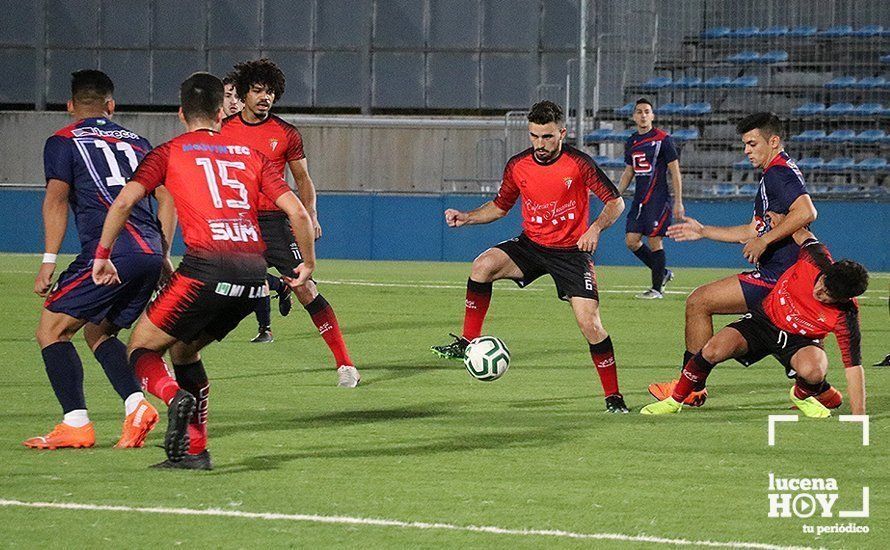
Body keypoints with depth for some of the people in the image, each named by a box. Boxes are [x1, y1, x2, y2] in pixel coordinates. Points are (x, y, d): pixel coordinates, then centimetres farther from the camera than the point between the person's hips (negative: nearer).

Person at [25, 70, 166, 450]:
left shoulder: (63, 142, 8)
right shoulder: (137, 142, 23)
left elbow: (56, 199, -3)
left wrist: (49, 262, -6)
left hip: (108, 252, -6)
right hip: (150, 253, 6)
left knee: (51, 329, 2)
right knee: (98, 331, 21)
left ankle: (75, 423, -11)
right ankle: (136, 405, 0)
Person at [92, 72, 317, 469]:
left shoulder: (170, 153, 11)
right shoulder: (251, 156, 20)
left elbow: (124, 202, -1)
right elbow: (297, 212, 13)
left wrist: (102, 256, 9)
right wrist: (308, 263, 26)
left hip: (207, 267, -5)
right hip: (254, 276, 5)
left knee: (142, 348, 9)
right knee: (184, 349, 25)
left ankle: (174, 396, -23)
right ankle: (195, 451, 17)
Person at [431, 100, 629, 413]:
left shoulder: (579, 164, -14)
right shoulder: (518, 166, -2)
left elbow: (615, 202, -8)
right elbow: (500, 206, 14)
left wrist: (596, 227, -27)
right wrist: (466, 218, -3)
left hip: (572, 252, -3)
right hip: (531, 244, 3)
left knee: (590, 323, -14)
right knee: (484, 264, -24)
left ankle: (613, 396, 1)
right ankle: (467, 343, -15)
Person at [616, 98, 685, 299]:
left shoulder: (663, 139, -7)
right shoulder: (631, 142, 12)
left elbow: (675, 171, -7)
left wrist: (678, 202, -11)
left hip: (658, 198, -7)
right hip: (639, 199, 7)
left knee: (654, 241, -7)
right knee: (631, 240, 0)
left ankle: (657, 288, 1)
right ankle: (662, 273, 18)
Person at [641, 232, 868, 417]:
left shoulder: (846, 318, -30)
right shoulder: (816, 258, -26)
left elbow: (853, 366, -25)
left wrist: (858, 419, -29)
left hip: (798, 340, -2)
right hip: (764, 318, 2)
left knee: (812, 371, -36)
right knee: (713, 351, -22)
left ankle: (802, 396, 4)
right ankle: (675, 400, 4)